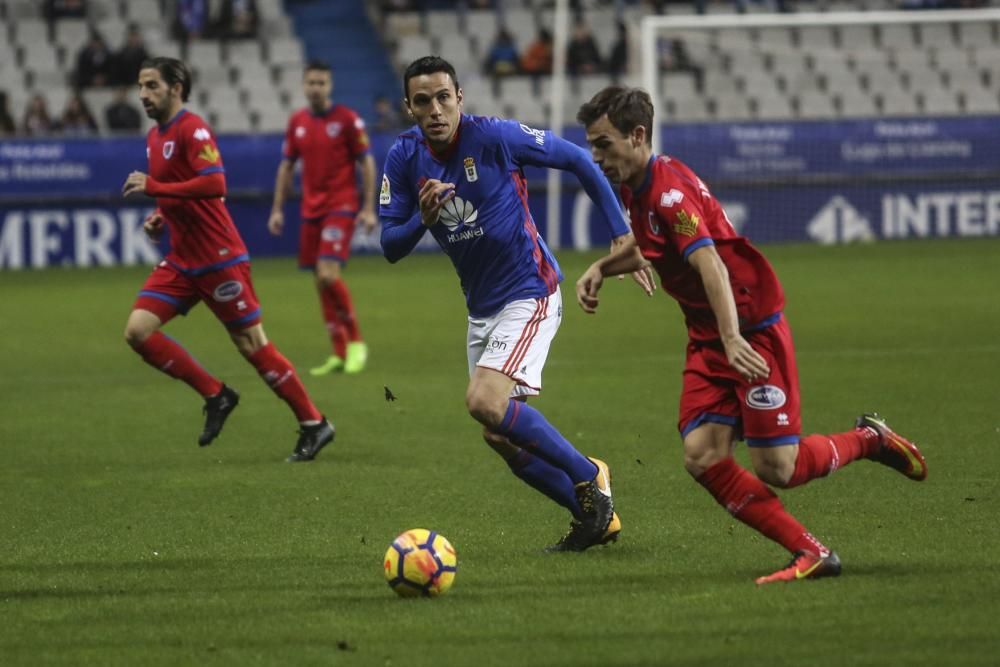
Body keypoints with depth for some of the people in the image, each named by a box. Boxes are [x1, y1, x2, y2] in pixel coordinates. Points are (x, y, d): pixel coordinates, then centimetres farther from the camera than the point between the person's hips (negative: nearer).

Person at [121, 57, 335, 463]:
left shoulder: (192, 130, -14)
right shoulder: (154, 138, 13)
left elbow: (214, 184, -28)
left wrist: (152, 187, -25)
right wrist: (159, 218, 7)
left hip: (219, 258, -9)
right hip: (182, 261, 9)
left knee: (251, 344, -3)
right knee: (138, 331, -5)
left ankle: (313, 425, 8)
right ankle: (215, 396, 6)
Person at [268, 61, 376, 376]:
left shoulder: (347, 119, -6)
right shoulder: (297, 122, 9)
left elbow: (367, 163, -4)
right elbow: (286, 166, 16)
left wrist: (368, 208, -10)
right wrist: (277, 209, 10)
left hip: (341, 207, -5)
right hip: (311, 208, 5)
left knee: (329, 274, -19)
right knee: (321, 281, 5)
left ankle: (356, 342, -3)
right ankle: (339, 354, 12)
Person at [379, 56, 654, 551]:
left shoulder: (495, 137, -17)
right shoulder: (404, 158, -3)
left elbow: (577, 160, -8)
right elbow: (390, 247, -2)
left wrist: (621, 233, -9)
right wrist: (424, 218, -23)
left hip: (529, 293, -7)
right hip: (481, 305, 7)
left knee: (486, 402, -25)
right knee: (500, 437, 8)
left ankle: (586, 475, -6)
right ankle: (594, 515, 23)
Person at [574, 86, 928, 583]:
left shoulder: (669, 189, -22)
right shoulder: (635, 188, 8)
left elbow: (711, 264, -34)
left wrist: (733, 338, -47)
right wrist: (601, 269, 10)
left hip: (753, 328, -9)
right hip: (707, 338, 9)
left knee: (776, 469, -8)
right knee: (701, 457, -10)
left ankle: (870, 440, 20)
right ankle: (811, 554, -6)